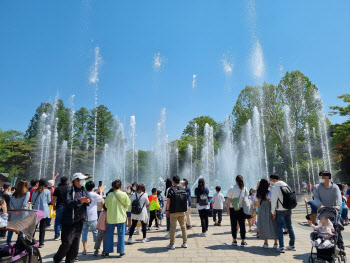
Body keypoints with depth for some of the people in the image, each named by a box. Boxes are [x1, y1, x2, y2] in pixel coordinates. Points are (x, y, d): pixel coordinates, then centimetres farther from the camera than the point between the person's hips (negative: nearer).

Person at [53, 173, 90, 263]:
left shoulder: (84, 191, 10)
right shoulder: (70, 190, -9)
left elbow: (87, 204, 16)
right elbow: (67, 203, -21)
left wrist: (87, 202, -6)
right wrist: (79, 201, -30)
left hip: (79, 220, 6)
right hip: (69, 220, -6)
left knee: (75, 243, 10)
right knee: (67, 243, -1)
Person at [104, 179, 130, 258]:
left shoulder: (109, 195, -8)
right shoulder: (124, 194, -11)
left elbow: (106, 205, 3)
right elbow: (128, 203, 3)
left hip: (111, 217, 1)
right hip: (121, 217, -1)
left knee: (109, 235, 14)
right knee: (121, 234, 10)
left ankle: (107, 252, 20)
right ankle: (121, 251, 16)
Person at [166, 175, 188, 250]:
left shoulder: (171, 189, -10)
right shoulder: (183, 189, 5)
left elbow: (168, 201, -12)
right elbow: (185, 200, 9)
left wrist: (167, 210, -4)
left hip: (174, 211, -4)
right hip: (182, 211, 5)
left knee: (173, 228, 3)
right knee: (183, 227, 14)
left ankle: (172, 244, 7)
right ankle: (185, 243, 19)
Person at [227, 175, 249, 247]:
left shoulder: (232, 188, -9)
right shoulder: (245, 189, -1)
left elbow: (229, 200, -6)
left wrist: (228, 209, 4)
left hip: (233, 209, -2)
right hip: (242, 209, 2)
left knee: (234, 225, 8)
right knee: (242, 225, 8)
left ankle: (234, 241, 15)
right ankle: (243, 241, 9)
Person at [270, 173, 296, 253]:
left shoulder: (275, 187, -14)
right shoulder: (285, 185, 7)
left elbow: (274, 200, -15)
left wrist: (273, 211, -8)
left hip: (280, 210, -6)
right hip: (288, 209, 7)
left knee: (279, 227, 2)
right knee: (289, 226, 16)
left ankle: (281, 247, 0)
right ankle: (292, 245, 25)